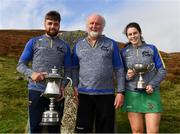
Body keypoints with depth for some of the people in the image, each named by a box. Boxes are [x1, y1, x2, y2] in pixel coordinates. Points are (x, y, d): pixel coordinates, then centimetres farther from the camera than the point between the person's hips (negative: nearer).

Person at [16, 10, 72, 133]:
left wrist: (63, 85, -12)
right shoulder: (33, 42, 6)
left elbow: (68, 71, 7)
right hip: (36, 91, -1)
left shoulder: (65, 46, 10)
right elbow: (20, 64, 5)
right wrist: (31, 73, -16)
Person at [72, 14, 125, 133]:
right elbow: (74, 69, 11)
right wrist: (75, 86, -3)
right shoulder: (79, 45, 10)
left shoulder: (111, 44, 5)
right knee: (83, 129, 6)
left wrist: (120, 92, -4)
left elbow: (119, 70, 3)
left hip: (106, 94, -1)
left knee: (106, 129, 8)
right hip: (84, 94, 1)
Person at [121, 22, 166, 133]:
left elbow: (162, 70, 4)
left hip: (151, 94, 0)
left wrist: (152, 84, -12)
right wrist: (127, 76, -12)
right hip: (132, 94, 1)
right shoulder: (124, 52, 7)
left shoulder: (152, 49, 5)